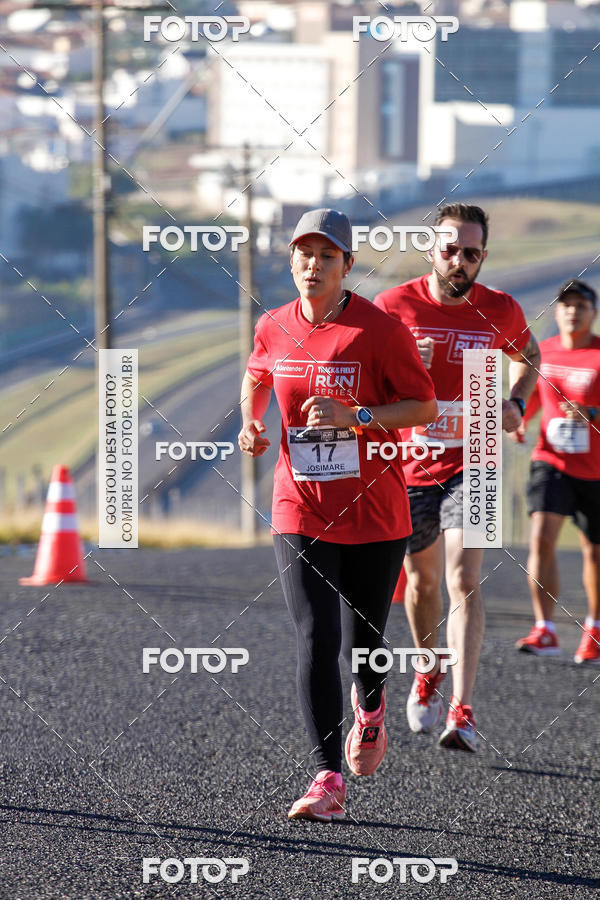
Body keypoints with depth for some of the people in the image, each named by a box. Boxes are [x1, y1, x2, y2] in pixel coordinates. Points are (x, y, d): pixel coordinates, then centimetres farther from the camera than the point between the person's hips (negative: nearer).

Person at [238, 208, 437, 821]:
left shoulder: (380, 330, -11)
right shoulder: (273, 329, 2)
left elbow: (424, 407, -8)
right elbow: (256, 379, 24)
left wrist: (356, 417, -21)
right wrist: (251, 426, 5)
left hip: (374, 515, -2)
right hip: (300, 512, 2)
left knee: (362, 641, 10)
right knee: (315, 643, -10)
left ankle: (369, 706, 47)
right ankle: (328, 780, -11)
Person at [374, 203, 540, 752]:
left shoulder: (500, 311, -5)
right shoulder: (393, 306, -10)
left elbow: (527, 354, 17)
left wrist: (515, 402, 0)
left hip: (470, 464, -1)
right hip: (408, 465, 1)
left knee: (464, 578, -16)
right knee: (422, 580, 15)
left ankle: (462, 713, -21)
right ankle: (428, 675, 43)